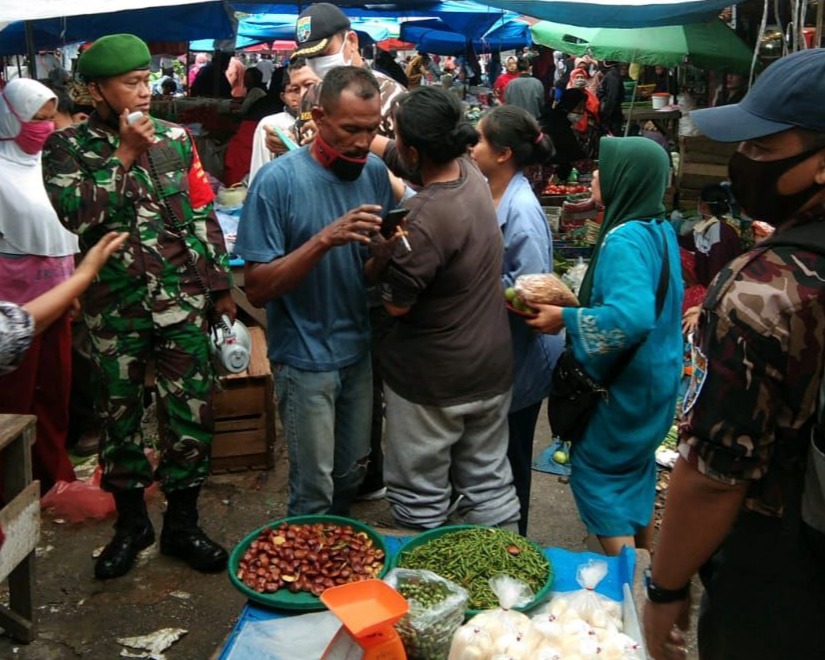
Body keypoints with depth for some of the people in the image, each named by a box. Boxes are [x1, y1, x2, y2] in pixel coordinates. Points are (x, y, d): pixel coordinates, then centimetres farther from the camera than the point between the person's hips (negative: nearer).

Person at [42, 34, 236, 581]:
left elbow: (202, 215, 7)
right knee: (119, 413, 11)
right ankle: (131, 521, 30)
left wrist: (221, 284, 6)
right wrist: (124, 155, -16)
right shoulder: (68, 148, -2)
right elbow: (77, 214, -17)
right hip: (114, 305, -1)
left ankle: (182, 521, 20)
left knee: (193, 410, 2)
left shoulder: (176, 139, 4)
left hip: (182, 298, 1)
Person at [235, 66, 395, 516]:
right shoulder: (278, 180, -17)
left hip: (361, 349, 5)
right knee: (314, 492, 7)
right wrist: (324, 239, -32)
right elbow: (257, 289, -19)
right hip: (306, 357, -5)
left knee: (352, 473, 21)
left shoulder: (375, 172, -2)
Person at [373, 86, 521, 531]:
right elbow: (385, 153, 7)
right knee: (490, 482, 20)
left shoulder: (426, 218, -28)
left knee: (420, 501, 12)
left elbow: (394, 303, -20)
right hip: (492, 367, 8)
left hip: (432, 380, -8)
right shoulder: (469, 172, -3)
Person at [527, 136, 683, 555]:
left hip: (626, 382, -9)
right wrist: (579, 301, 9)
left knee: (596, 470, 5)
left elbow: (632, 316, -38)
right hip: (656, 376, 9)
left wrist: (566, 319, -28)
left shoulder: (624, 240, -25)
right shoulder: (660, 230, 4)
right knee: (635, 466, 22)